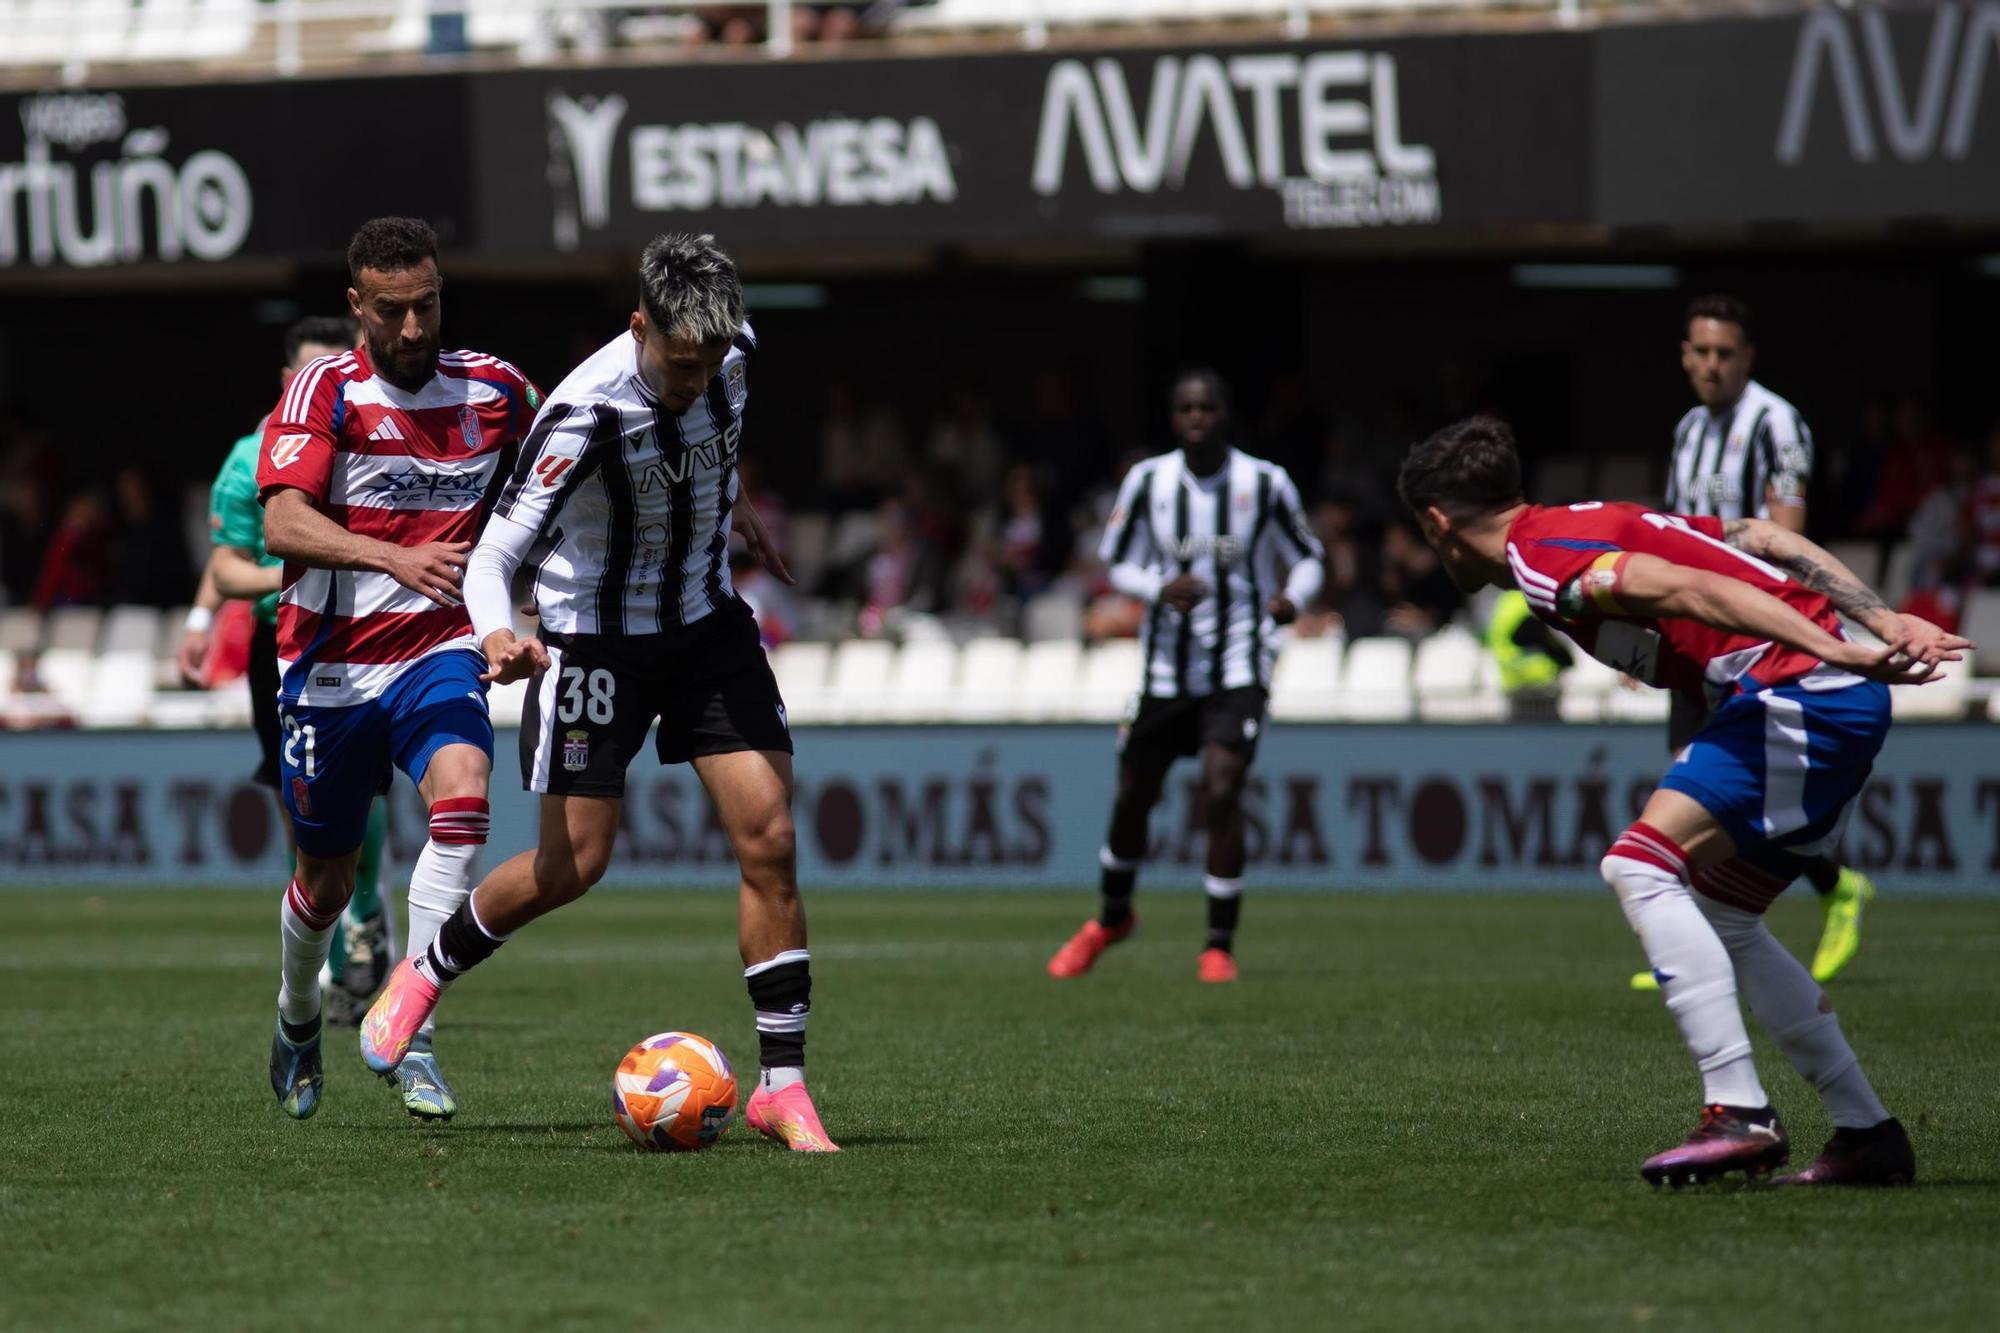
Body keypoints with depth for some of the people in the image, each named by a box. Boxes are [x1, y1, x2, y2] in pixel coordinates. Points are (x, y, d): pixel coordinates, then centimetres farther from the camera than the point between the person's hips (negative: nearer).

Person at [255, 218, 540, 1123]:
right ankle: (297, 1019, 41)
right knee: (327, 879, 9)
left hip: (439, 655, 1)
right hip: (331, 666, -1)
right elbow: (282, 524, -24)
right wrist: (396, 556, -38)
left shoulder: (495, 391, 1)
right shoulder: (326, 392, -10)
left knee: (462, 804, -27)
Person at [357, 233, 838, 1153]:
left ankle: (782, 1089, -4)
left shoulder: (733, 354, -11)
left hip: (707, 623, 5)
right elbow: (493, 555, -28)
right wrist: (496, 639, -45)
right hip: (594, 641, -5)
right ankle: (423, 974, 26)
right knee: (571, 866, -3)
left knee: (769, 840, -8)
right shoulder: (585, 413, -29)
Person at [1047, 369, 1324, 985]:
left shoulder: (1265, 483, -6)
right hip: (1168, 662, 2)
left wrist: (1292, 597, -17)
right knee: (1132, 799, 12)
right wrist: (1161, 589, -16)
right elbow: (1119, 564, 6)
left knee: (1221, 794, -19)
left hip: (1239, 666, -2)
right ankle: (1111, 917, 40)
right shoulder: (1148, 482, -3)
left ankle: (1219, 946, -7)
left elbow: (1308, 558, 5)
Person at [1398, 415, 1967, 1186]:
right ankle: (1868, 1132, 17)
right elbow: (1770, 544, 18)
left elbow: (1693, 592, -20)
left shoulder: (1543, 557, -7)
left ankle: (1739, 1113, -21)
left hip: (1797, 694, -10)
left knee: (1641, 868, -15)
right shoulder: (1601, 528, 22)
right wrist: (1885, 623, 13)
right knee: (1721, 924, 17)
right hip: (1843, 703, 10)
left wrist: (1841, 656, -29)